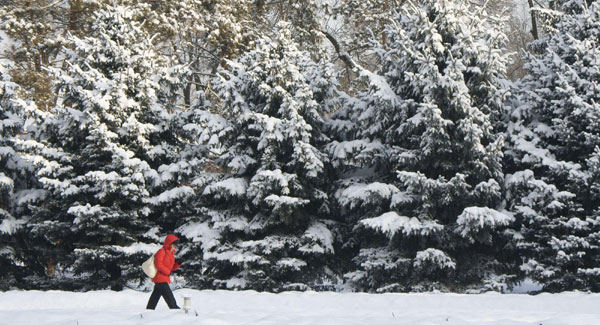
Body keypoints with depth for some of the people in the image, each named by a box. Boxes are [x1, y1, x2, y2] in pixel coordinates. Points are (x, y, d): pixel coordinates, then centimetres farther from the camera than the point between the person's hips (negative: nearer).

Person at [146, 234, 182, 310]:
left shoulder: (170, 253, 18)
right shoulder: (162, 252, -12)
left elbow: (172, 267, 19)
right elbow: (158, 264, -20)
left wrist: (178, 263, 1)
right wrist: (168, 272, -16)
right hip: (161, 279, -10)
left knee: (155, 296, 12)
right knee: (170, 298, -9)